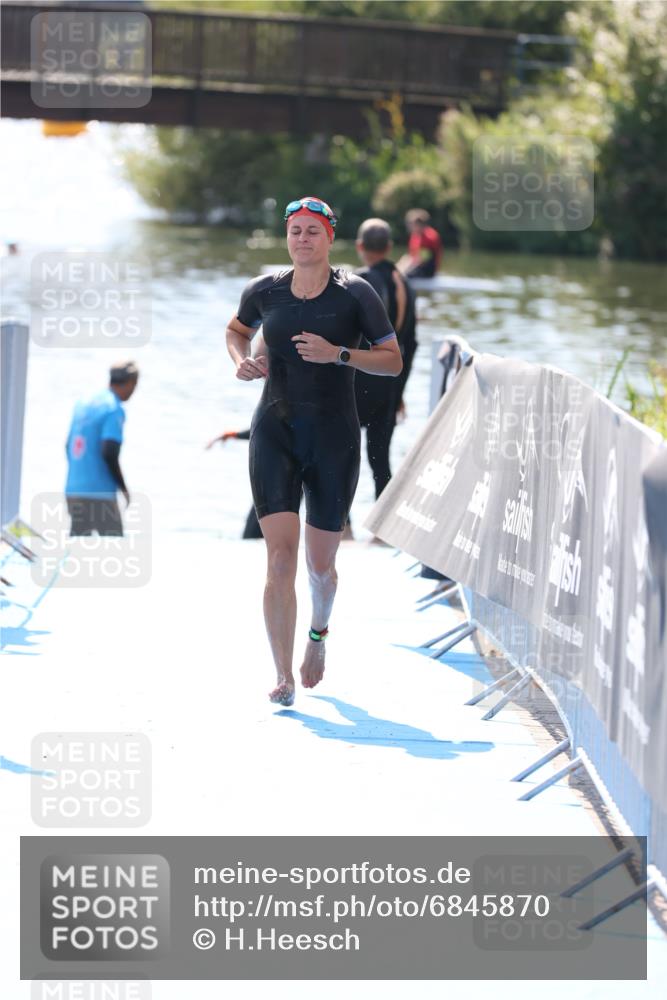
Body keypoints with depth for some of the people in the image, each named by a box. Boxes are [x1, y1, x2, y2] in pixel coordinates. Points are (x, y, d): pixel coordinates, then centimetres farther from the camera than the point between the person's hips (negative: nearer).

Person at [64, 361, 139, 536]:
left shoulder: (82, 404, 13)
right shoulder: (114, 410, -11)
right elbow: (109, 453, -20)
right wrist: (123, 488, -8)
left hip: (73, 490, 7)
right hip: (99, 493, -7)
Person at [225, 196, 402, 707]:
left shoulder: (355, 293, -4)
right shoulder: (264, 290, 4)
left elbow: (393, 360, -3)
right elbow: (237, 330, 25)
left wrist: (338, 354, -18)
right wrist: (241, 359, 3)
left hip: (334, 436, -1)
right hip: (275, 430, 1)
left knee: (321, 564, 10)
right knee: (280, 555, -15)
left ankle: (318, 632, 45)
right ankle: (284, 679, -14)